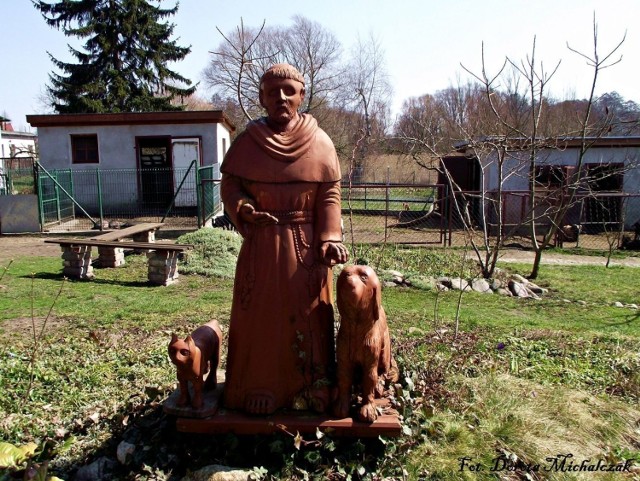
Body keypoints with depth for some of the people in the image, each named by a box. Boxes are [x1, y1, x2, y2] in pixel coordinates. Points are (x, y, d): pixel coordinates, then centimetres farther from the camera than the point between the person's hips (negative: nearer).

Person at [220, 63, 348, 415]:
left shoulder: (320, 143, 0)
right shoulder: (247, 142, 1)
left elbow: (330, 195, 0)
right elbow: (229, 187, 5)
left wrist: (331, 238, -13)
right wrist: (246, 210, -16)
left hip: (306, 247, 0)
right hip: (262, 246, 0)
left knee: (308, 318, 7)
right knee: (260, 319, 6)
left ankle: (311, 392, 21)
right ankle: (260, 391, 22)